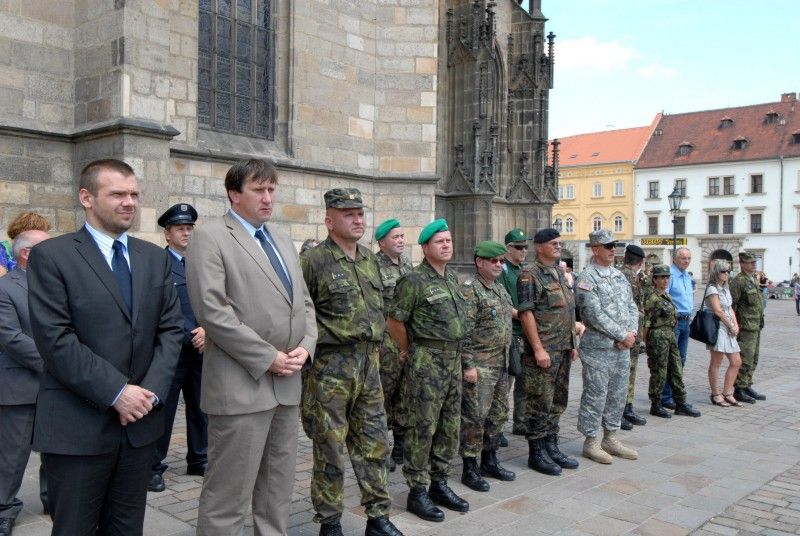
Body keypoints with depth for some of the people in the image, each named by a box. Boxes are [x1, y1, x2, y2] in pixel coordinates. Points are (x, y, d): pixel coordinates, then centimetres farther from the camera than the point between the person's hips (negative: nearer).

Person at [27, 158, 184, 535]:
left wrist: (152, 390, -7)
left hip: (141, 420, 5)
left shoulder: (155, 257, 10)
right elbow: (55, 338, -13)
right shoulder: (51, 255, -5)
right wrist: (116, 392, -16)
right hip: (78, 426, -4)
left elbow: (171, 328, 7)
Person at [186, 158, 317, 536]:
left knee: (278, 490, 16)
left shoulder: (282, 239, 17)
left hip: (287, 383, 7)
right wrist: (268, 358, -15)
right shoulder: (210, 237, -7)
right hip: (241, 385, -7)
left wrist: (305, 346, -1)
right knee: (228, 494, 2)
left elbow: (303, 302, 17)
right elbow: (212, 311, -16)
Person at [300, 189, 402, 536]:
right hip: (330, 366, -6)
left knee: (375, 443, 12)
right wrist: (323, 338, -10)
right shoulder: (313, 261, -10)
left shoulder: (369, 259, 11)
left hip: (368, 364, 6)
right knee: (330, 449, 5)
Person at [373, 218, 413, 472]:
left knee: (404, 394, 13)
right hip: (385, 340, -7)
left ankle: (401, 447, 25)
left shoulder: (407, 264, 13)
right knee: (383, 394, -1)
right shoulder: (373, 266, -10)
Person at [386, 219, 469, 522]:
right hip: (426, 362, -8)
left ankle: (439, 484, 26)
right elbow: (394, 322, -9)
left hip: (454, 359, 8)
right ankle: (417, 492, 10)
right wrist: (411, 350, 3)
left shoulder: (452, 277, 12)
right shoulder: (414, 280, -12)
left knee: (450, 426, 13)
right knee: (422, 428, -1)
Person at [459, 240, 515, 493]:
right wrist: (468, 365, -20)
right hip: (479, 364, -9)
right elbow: (463, 331, -18)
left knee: (498, 413, 15)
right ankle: (470, 469, 8)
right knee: (475, 416, -3)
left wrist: (507, 357, 19)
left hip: (500, 363, 9)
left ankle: (489, 460, 29)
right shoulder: (469, 289, -14)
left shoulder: (499, 288, 14)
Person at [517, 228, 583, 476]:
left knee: (558, 401, 13)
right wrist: (538, 349, -20)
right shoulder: (530, 275, -10)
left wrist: (573, 344, 18)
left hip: (564, 350, 8)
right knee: (540, 403, -2)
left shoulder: (561, 274, 17)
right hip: (543, 351, -8)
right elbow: (526, 314, -16)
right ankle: (536, 453, 7)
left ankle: (551, 447, 24)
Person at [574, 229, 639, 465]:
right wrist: (623, 335, -16)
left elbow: (632, 307, 13)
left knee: (618, 394, 14)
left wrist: (631, 332, -4)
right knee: (595, 396, 0)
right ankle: (591, 442, 11)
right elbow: (595, 315, -19)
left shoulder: (619, 275, 13)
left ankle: (610, 438, 26)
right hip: (598, 347, -8)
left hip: (623, 348, 8)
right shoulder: (586, 278, -11)